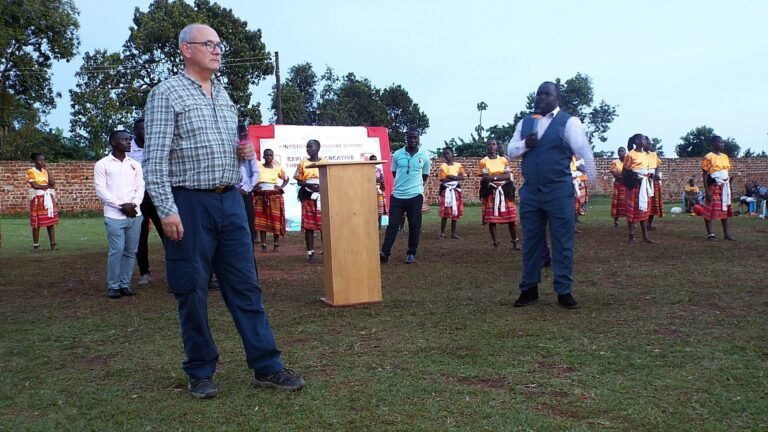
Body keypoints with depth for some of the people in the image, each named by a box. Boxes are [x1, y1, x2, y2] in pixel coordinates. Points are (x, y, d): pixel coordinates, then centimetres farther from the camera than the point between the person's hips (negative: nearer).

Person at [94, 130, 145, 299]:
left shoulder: (135, 164, 14)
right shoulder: (102, 164, 2)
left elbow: (140, 187, 9)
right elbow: (101, 190, -4)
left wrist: (133, 204, -10)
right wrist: (121, 206, -12)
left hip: (135, 215, 4)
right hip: (114, 215, -4)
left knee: (131, 251, 5)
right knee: (117, 251, -7)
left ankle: (125, 283, 14)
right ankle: (113, 286, 5)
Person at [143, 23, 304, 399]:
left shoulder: (224, 96, 17)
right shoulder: (166, 94, -3)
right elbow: (155, 158, -10)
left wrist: (244, 152, 4)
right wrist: (167, 210, -17)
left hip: (230, 200, 6)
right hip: (189, 203, -5)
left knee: (246, 286, 5)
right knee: (192, 292, 3)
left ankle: (266, 367, 10)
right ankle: (200, 373, 17)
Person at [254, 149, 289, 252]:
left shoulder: (278, 168, 6)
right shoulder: (258, 167, 3)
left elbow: (286, 179, 18)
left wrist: (281, 187, 3)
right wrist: (255, 186, -7)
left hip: (275, 196, 0)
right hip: (260, 196, 0)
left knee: (276, 220, -2)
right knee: (261, 221, -2)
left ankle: (276, 244, 7)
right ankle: (263, 245, 4)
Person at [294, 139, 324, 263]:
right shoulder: (303, 163, 7)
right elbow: (299, 181, 5)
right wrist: (309, 185, -14)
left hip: (323, 197, -1)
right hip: (308, 197, 1)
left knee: (324, 225, -3)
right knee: (308, 226, 0)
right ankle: (310, 253, 5)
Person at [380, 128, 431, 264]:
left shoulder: (424, 156, 1)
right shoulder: (397, 154, 2)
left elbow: (425, 176, 12)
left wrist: (417, 185, 5)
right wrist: (402, 184, 5)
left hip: (415, 195, 0)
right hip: (397, 195, 1)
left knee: (414, 226, 4)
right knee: (392, 224, 0)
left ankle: (411, 253, 14)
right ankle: (385, 252, 2)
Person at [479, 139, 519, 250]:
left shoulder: (503, 160, 9)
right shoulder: (483, 162, 2)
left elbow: (508, 175, -3)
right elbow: (484, 178, -8)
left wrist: (493, 177, -13)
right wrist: (501, 175, -9)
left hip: (504, 191, 2)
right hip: (490, 192, -2)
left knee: (511, 217, 0)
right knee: (491, 218, -3)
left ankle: (515, 242, 10)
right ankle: (495, 243, 5)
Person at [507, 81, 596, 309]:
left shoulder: (568, 121, -3)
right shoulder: (524, 122, 12)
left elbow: (584, 151, -8)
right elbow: (510, 150, 10)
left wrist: (593, 182, -13)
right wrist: (524, 144, -10)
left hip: (559, 191, -4)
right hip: (530, 191, 4)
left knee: (562, 242, 2)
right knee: (530, 241, 11)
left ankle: (564, 291, 12)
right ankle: (529, 289, 21)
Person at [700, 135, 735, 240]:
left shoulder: (725, 157, 12)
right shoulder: (708, 157, -10)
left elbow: (727, 173, 17)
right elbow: (704, 175, -12)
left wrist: (728, 188, 13)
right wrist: (707, 191, -17)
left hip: (724, 187, 7)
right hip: (713, 187, -7)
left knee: (725, 210, 10)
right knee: (710, 210, -4)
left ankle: (727, 234, 15)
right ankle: (710, 234, 2)